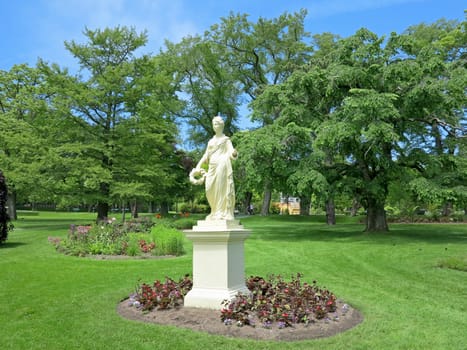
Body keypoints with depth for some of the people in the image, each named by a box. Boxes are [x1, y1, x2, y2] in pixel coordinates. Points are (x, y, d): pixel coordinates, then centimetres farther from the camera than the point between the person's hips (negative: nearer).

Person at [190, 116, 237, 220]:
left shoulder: (226, 139, 8)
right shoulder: (211, 141, 23)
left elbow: (231, 151, -7)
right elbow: (206, 155, 22)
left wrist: (234, 153, -31)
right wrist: (198, 167, 15)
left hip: (222, 165, -6)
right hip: (212, 167, 6)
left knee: (221, 188, -10)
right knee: (211, 189, -2)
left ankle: (222, 213, -9)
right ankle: (216, 212, 8)